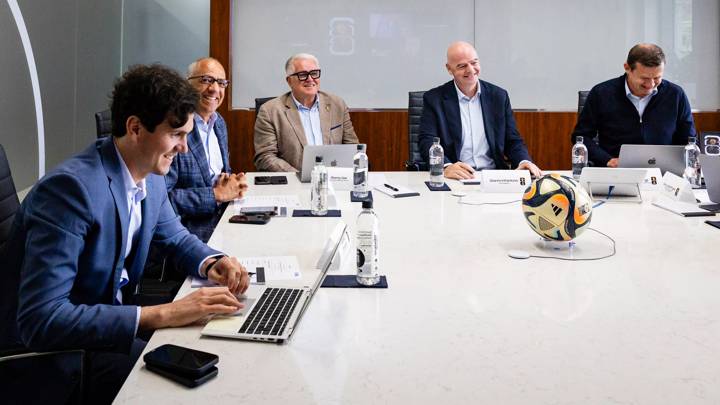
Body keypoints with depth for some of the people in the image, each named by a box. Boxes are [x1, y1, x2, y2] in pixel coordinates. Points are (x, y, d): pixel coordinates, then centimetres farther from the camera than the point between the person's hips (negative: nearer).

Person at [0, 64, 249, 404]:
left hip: (109, 319, 8)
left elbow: (175, 236, 15)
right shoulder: (71, 187, -27)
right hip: (45, 350, -8)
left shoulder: (150, 175, -3)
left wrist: (211, 263, -8)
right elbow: (41, 320, -32)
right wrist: (163, 314, -34)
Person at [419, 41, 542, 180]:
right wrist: (446, 167, -27)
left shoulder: (499, 96, 10)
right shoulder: (434, 99, 2)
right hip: (455, 177, -2)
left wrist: (524, 162, -10)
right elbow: (426, 141, -8)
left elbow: (512, 141, 12)